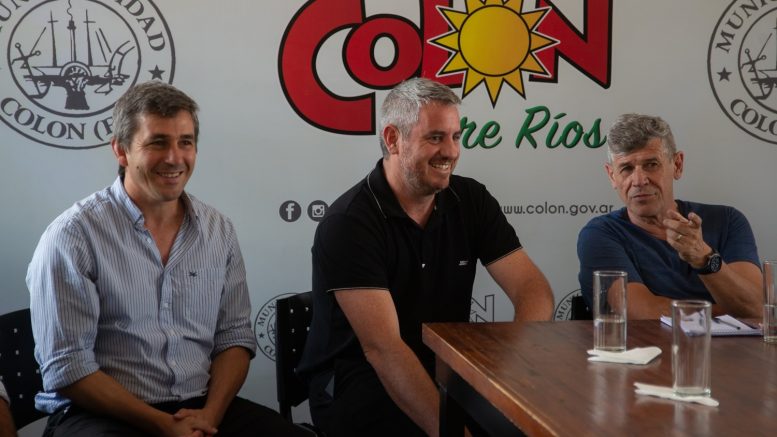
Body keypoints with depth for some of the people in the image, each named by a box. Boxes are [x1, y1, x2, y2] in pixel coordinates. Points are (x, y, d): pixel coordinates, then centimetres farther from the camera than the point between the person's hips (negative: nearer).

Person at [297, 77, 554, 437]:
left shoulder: (470, 201, 2)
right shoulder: (347, 223, -16)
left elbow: (534, 289, -4)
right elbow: (382, 347, -25)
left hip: (446, 374, 6)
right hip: (355, 388, -5)